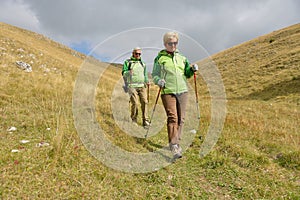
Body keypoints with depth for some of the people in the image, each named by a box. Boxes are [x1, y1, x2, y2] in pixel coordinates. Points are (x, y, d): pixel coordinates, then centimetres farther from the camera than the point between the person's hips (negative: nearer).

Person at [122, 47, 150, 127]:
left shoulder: (143, 63, 22)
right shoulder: (127, 62, 10)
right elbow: (123, 73, 2)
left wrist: (147, 81, 10)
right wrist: (129, 72, -19)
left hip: (142, 86, 4)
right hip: (132, 86, -3)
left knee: (144, 102, -11)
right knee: (135, 103, -12)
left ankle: (145, 121, -8)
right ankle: (134, 120, 4)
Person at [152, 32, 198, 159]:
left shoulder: (181, 58, 16)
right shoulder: (160, 58, 4)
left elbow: (187, 74, 20)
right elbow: (154, 75, 5)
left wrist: (192, 69, -1)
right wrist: (158, 80, -16)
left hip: (182, 91, 5)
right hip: (168, 92, -4)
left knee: (181, 119, 7)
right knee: (172, 117, -14)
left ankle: (176, 141, 22)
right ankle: (173, 146, -14)